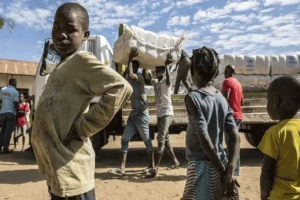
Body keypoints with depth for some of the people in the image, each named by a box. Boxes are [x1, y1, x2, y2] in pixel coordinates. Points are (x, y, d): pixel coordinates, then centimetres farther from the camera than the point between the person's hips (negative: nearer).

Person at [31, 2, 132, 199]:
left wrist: (83, 127, -21)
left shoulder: (82, 60, -13)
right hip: (55, 166, 9)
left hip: (69, 168, -9)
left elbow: (121, 88, -28)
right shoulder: (62, 67, 13)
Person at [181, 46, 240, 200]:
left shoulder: (192, 98, -13)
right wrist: (230, 171, -7)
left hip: (201, 165, -6)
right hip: (221, 164, 6)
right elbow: (235, 137, -3)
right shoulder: (222, 99, 5)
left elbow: (204, 138, -18)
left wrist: (223, 171, -12)